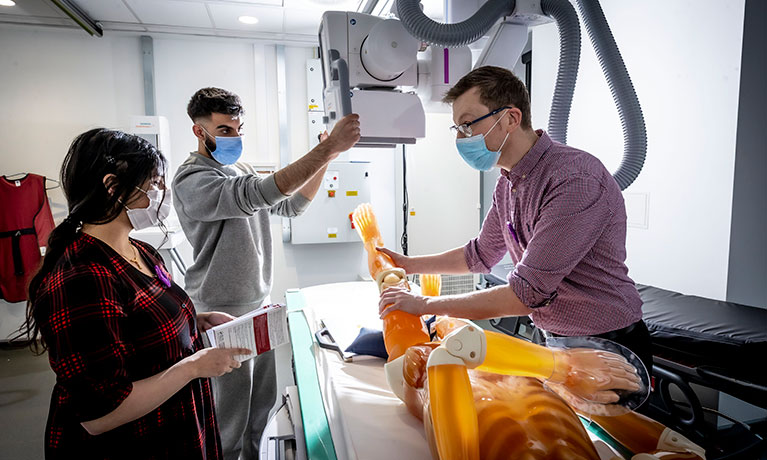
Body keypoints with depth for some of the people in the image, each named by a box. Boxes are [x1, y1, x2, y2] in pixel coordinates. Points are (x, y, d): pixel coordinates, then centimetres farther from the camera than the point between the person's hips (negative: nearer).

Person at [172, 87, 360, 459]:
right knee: (229, 421, 8)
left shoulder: (239, 170, 10)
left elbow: (289, 206, 10)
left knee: (263, 402, 21)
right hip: (225, 315, -8)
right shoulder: (192, 180, -18)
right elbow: (261, 193, -34)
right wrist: (328, 148, -37)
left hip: (259, 305, 8)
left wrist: (324, 161, -4)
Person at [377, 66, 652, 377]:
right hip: (554, 341, 7)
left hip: (608, 350, -7)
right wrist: (410, 264, 14)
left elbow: (527, 294, -29)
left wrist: (426, 304, -22)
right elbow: (482, 254, 16)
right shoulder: (507, 183, 1)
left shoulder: (576, 180, -28)